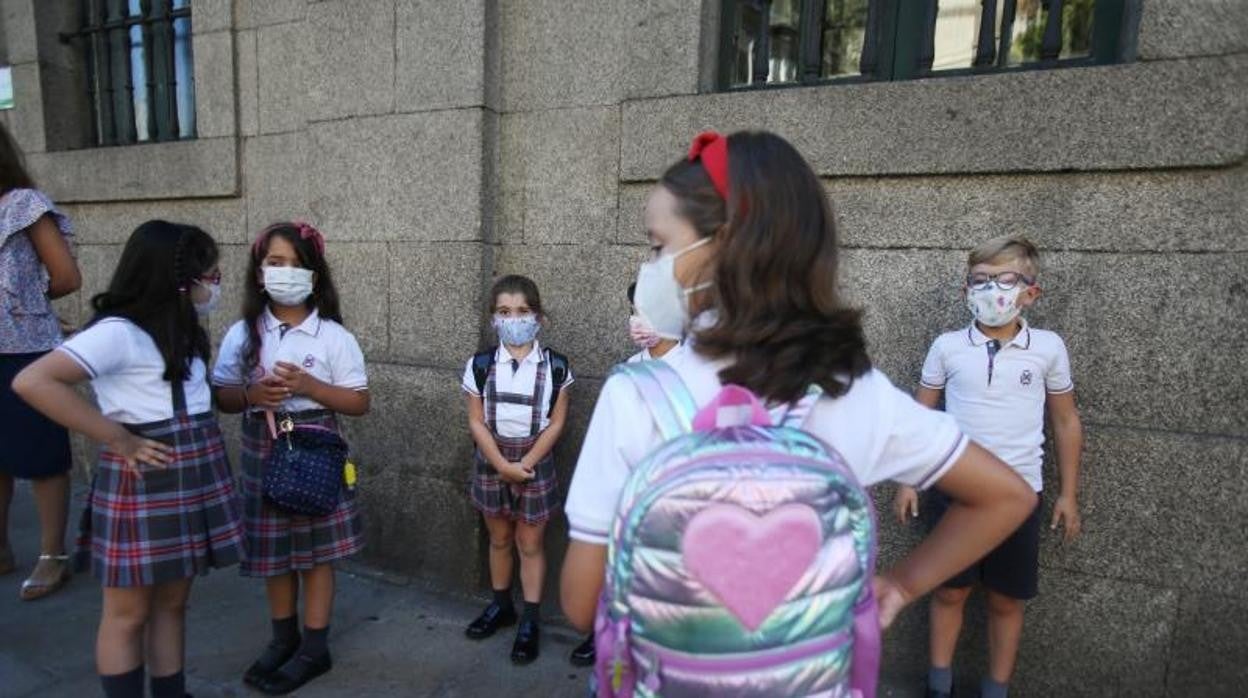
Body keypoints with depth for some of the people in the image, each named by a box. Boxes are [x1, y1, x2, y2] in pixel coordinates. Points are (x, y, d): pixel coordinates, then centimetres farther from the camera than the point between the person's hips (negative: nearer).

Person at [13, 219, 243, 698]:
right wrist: (120, 440, -20)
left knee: (172, 602, 18)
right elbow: (33, 382, -24)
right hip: (143, 483, -8)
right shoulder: (118, 332, -16)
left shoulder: (178, 329, 10)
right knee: (129, 612, 9)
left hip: (191, 477, 8)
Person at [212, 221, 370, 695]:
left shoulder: (334, 336, -7)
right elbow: (221, 397, 4)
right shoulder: (243, 334, 1)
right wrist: (252, 395, -16)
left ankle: (314, 648, 22)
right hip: (262, 448, 3)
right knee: (272, 548, 15)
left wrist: (308, 385, -19)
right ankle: (284, 638, 35)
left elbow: (359, 403, -6)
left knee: (315, 550, 6)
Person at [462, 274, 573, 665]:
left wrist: (524, 463, -13)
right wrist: (502, 464, -13)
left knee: (530, 542, 6)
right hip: (491, 460, 2)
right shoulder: (480, 365, -4)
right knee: (499, 537, 17)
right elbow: (477, 421, -4)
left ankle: (530, 620, 19)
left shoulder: (555, 366, -8)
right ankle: (500, 605, 36)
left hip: (535, 460, -2)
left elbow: (556, 423, -7)